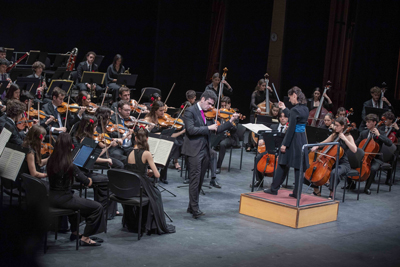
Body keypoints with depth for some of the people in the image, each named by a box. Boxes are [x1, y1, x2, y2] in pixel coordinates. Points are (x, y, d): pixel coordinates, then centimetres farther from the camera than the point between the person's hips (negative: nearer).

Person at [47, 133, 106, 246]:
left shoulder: (51, 161, -1)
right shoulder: (70, 166, -22)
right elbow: (88, 183, -17)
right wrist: (89, 179, 6)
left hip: (52, 198, 8)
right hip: (63, 199, -8)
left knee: (76, 199, 38)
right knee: (97, 207, 0)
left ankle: (74, 232, 44)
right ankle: (85, 238, 7)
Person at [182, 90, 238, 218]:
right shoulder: (190, 111, -6)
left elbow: (216, 130, 15)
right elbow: (191, 130, -18)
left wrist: (231, 121, 6)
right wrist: (208, 128, -16)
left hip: (205, 150, 7)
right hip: (194, 150, -7)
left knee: (200, 180, 10)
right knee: (195, 179, -9)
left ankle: (192, 207, 18)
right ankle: (195, 208, -8)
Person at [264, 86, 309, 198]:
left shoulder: (295, 110, -17)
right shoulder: (305, 109, 7)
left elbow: (291, 129, -19)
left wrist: (285, 144, -16)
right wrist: (284, 109, 32)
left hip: (293, 139, -7)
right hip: (303, 138, 7)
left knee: (283, 164, 5)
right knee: (299, 166, 8)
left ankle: (274, 189, 15)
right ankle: (297, 192, 9)